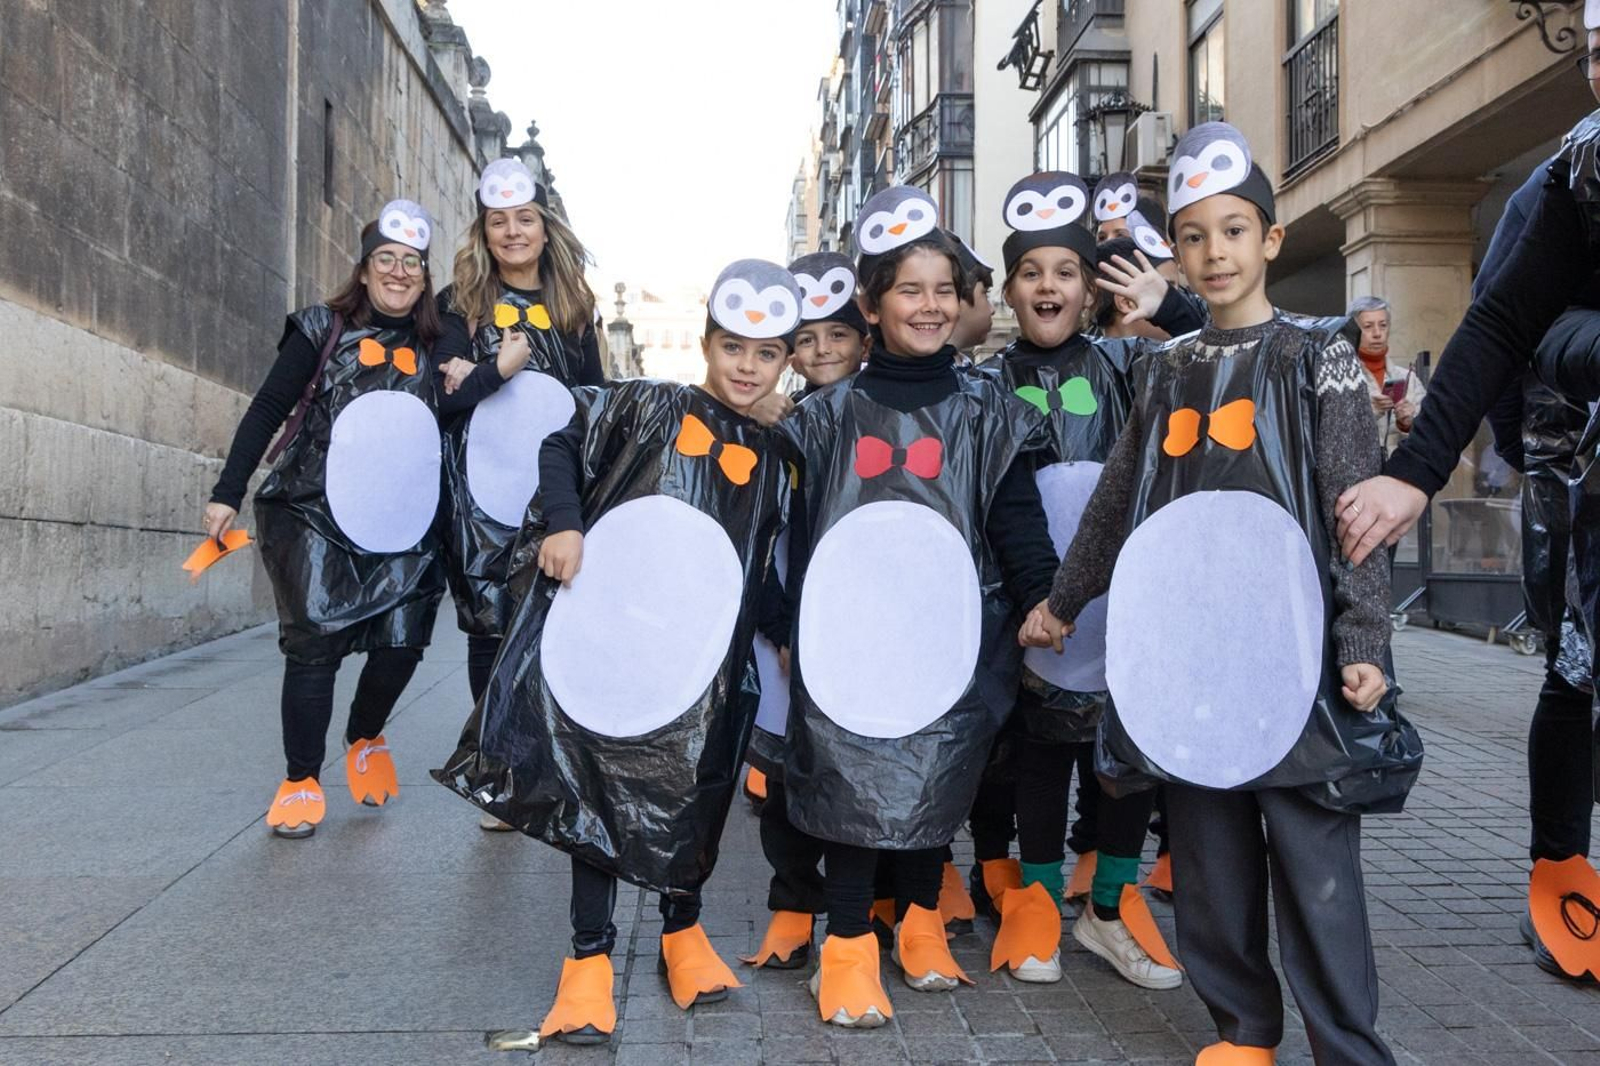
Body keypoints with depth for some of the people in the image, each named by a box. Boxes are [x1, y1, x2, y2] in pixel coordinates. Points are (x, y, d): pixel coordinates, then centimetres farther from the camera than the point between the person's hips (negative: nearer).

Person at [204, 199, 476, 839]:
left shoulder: (443, 340, 10)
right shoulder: (323, 329, 4)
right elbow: (268, 409, 4)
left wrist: (469, 384, -13)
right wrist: (228, 493, 0)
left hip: (397, 518, 2)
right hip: (312, 511, -2)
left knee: (402, 641, -7)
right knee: (315, 643, -5)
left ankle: (365, 738, 24)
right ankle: (301, 782, 10)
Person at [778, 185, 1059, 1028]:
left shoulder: (987, 414, 7)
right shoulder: (829, 416, 7)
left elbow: (1018, 522, 1)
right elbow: (798, 527, 7)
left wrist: (1044, 597, -11)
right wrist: (786, 626, 2)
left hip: (949, 630, 1)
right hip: (848, 632, 0)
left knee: (937, 777, 6)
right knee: (849, 777, -3)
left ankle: (921, 921, 29)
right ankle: (848, 944, 11)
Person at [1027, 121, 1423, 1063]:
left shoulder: (1318, 355, 0)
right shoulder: (1167, 371, 12)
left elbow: (1356, 509, -5)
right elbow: (1117, 499, 20)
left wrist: (1364, 642, -13)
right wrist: (1063, 602, 24)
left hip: (1292, 644, -4)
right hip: (1187, 649, 4)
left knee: (1315, 861, -3)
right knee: (1209, 857, 10)